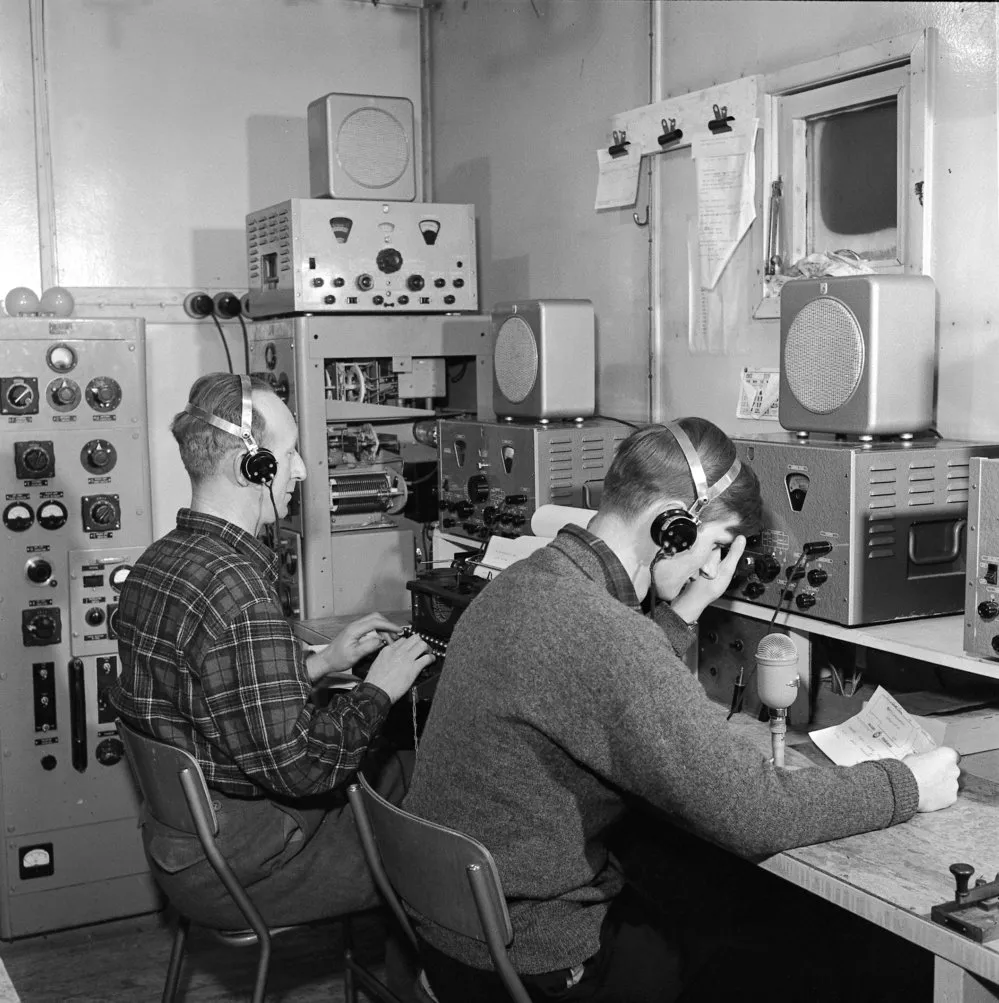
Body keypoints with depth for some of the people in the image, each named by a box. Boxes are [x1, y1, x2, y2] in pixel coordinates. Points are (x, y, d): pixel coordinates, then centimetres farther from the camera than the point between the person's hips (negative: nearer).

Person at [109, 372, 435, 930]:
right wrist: (379, 690, -13)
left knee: (401, 769, 17)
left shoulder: (158, 563, 4)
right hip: (238, 869, -10)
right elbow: (296, 763, -27)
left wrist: (320, 665, 9)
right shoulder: (236, 590, -28)